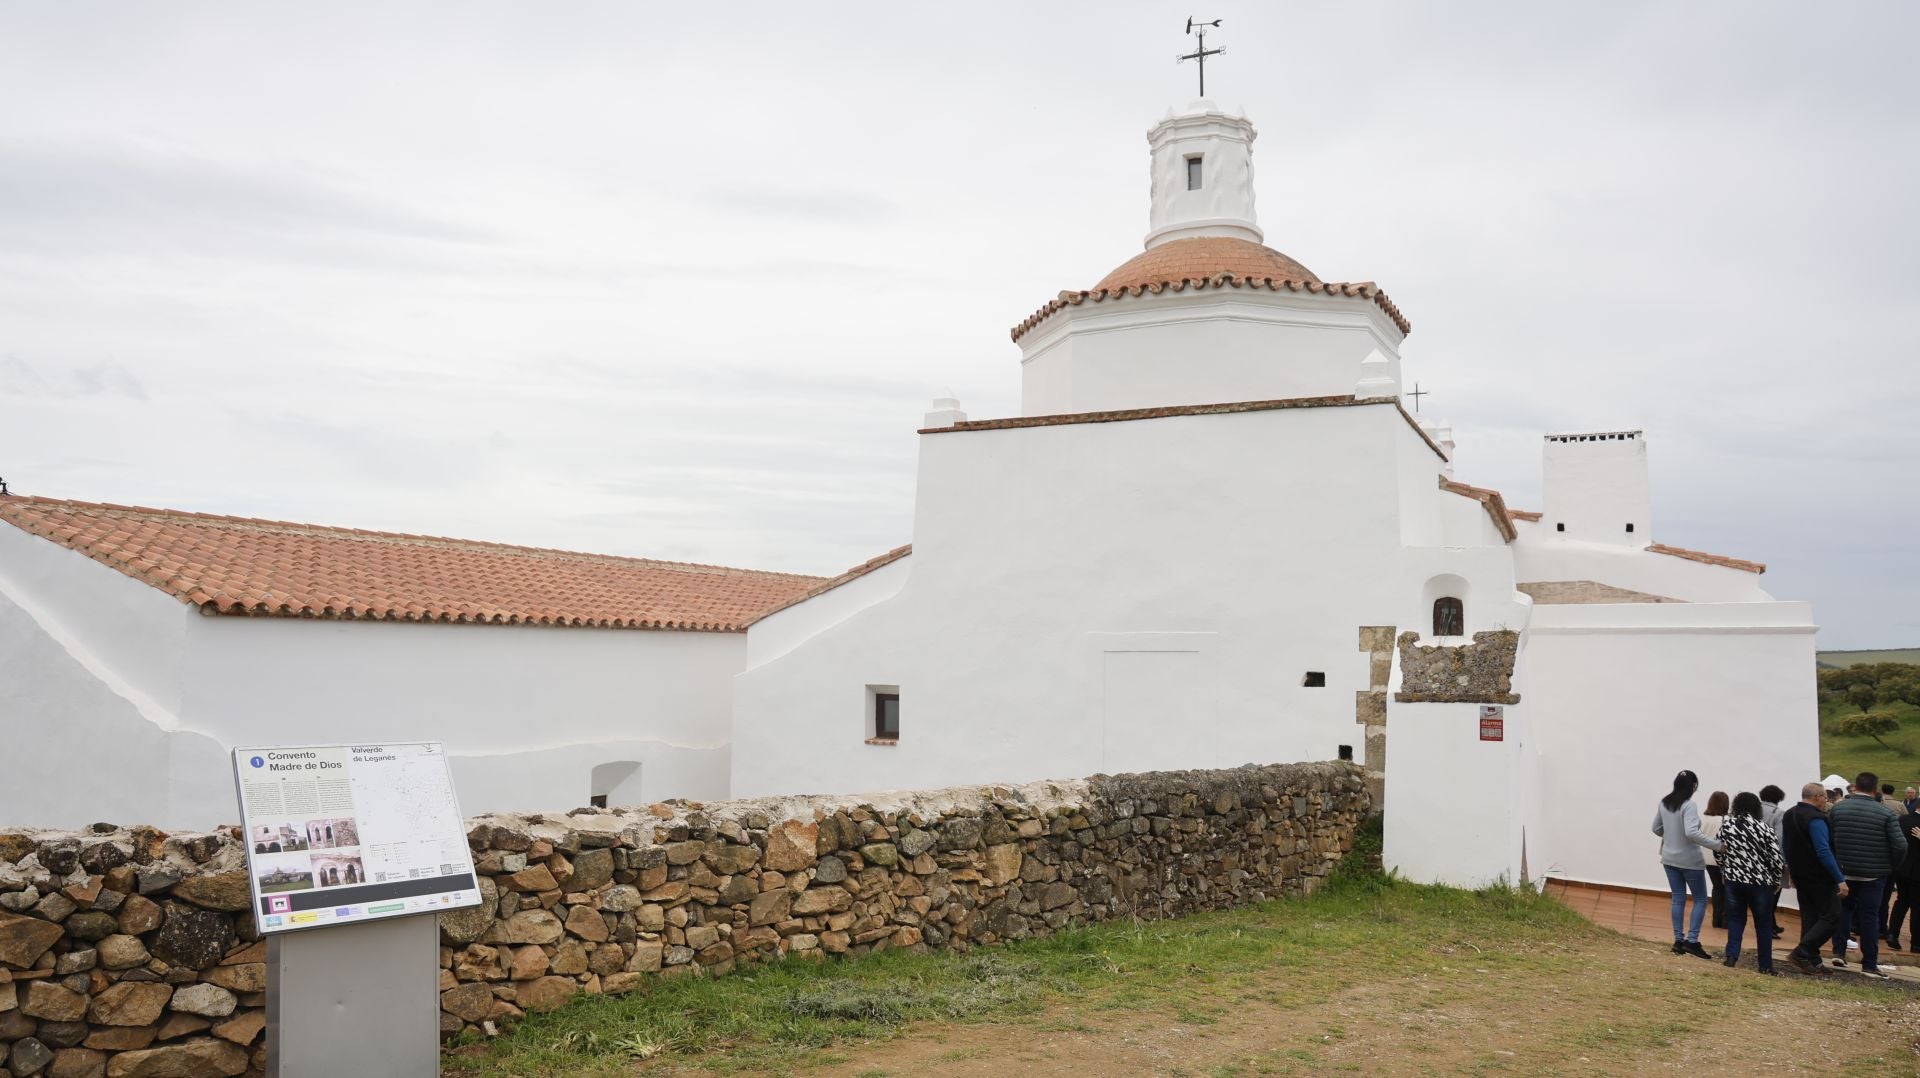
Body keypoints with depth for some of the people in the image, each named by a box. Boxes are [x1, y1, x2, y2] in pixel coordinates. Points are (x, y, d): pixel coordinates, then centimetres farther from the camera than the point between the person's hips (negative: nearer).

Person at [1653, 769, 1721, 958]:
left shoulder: (1663, 803, 3)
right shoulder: (1689, 805, -18)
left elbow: (1656, 828, 12)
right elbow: (1691, 832, -29)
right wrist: (1717, 845, -25)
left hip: (1670, 859, 6)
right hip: (1690, 860, -6)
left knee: (1678, 899, 11)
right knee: (1700, 899, 6)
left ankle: (1678, 940, 11)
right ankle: (1692, 941, -1)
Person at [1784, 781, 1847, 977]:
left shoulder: (1789, 815, 11)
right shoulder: (1815, 819, -19)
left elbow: (1785, 847, 18)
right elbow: (1824, 851, -24)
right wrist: (1840, 879, -21)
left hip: (1800, 876, 9)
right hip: (1819, 877, -9)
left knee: (1810, 917, 11)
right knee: (1831, 916, -3)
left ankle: (1812, 962, 11)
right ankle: (1801, 953, -11)